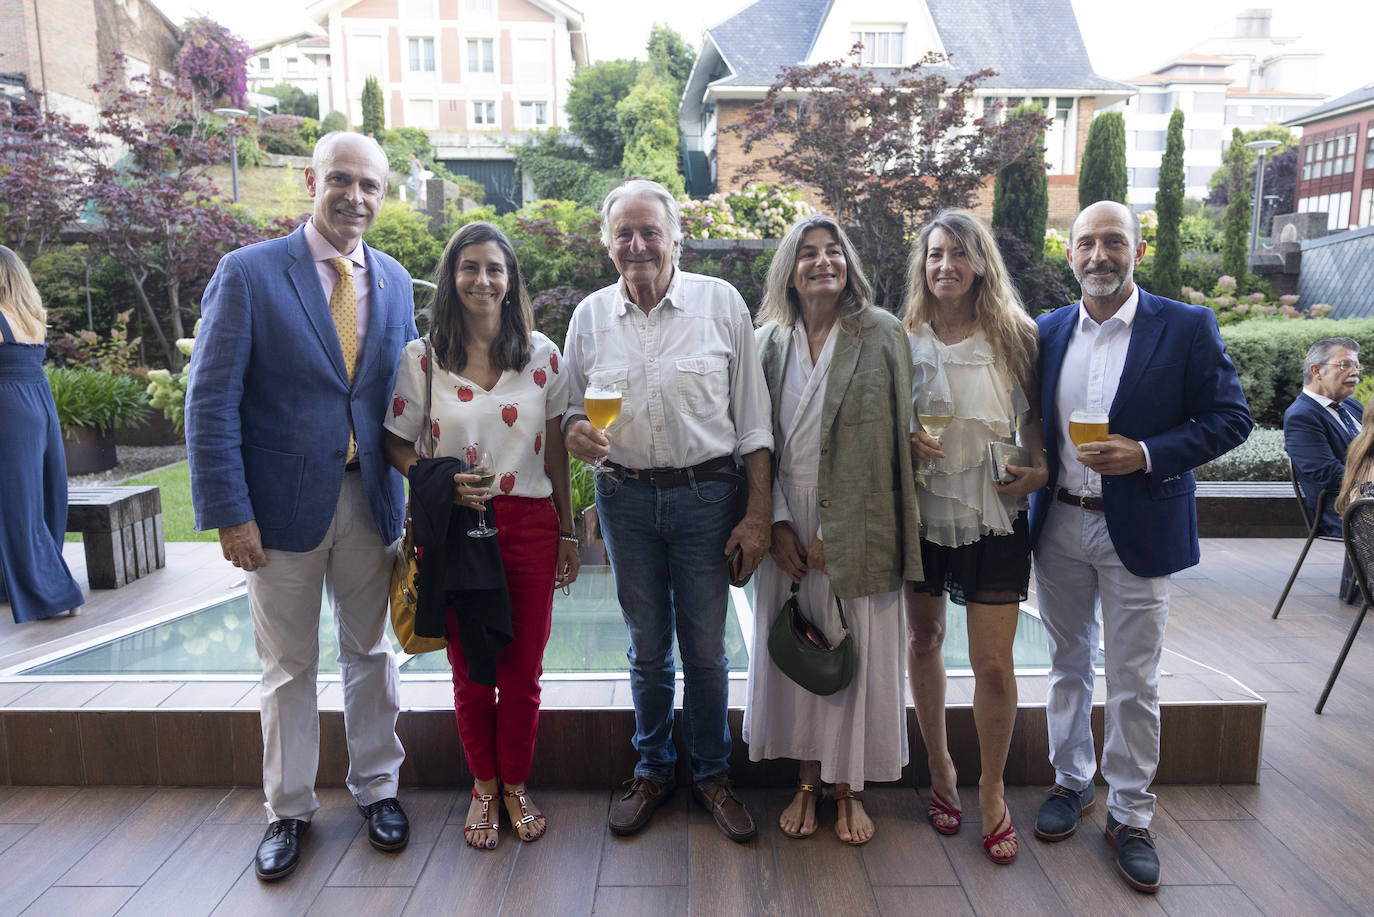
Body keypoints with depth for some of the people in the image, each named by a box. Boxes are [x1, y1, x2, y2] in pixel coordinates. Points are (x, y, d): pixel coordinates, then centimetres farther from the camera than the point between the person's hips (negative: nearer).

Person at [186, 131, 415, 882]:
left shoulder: (394, 282, 6)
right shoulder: (248, 273, -7)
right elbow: (211, 403, -9)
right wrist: (229, 512, -14)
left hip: (369, 499, 3)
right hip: (283, 504, -3)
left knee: (371, 652, 15)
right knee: (288, 666, 12)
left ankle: (376, 788, 34)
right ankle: (288, 810, 31)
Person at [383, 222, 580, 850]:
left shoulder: (541, 354, 3)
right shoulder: (421, 357, 0)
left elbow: (555, 449, 6)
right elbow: (398, 446, 5)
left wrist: (567, 533, 6)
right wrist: (441, 483, -15)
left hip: (529, 524, 1)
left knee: (523, 667, 8)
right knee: (469, 668, 11)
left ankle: (515, 784, 30)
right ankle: (483, 786, 32)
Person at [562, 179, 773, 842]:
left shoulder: (721, 303, -3)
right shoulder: (591, 315, 5)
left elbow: (753, 420, -3)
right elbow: (572, 407, 13)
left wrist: (759, 514, -7)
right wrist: (575, 433, -12)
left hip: (706, 495, -2)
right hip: (626, 498, 2)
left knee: (705, 649, 8)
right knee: (646, 647, 14)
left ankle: (712, 775, 29)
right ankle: (652, 770, 34)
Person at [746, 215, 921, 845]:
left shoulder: (881, 335, -3)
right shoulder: (770, 342, 6)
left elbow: (884, 444, -7)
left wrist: (835, 530, -11)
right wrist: (779, 524, -7)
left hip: (856, 524, -2)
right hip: (789, 520, 3)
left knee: (856, 649, 6)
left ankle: (848, 788, 24)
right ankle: (807, 782, 27)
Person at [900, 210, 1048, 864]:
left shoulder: (1015, 337, 0)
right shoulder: (905, 339, 1)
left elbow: (1034, 416, 9)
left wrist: (1042, 468, -9)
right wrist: (905, 439, -13)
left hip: (994, 516, -1)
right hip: (921, 512, 2)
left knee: (993, 664, -1)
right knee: (924, 641, 14)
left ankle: (991, 788, 24)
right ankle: (940, 768, 37)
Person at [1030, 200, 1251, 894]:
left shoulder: (1188, 328, -5)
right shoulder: (1048, 331, 5)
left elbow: (1230, 417, -6)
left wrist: (1146, 455, -19)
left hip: (1138, 530, -3)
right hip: (1059, 526, 3)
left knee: (1134, 681, 6)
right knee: (1067, 665, 16)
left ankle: (1130, 815, 23)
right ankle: (1072, 782, 34)